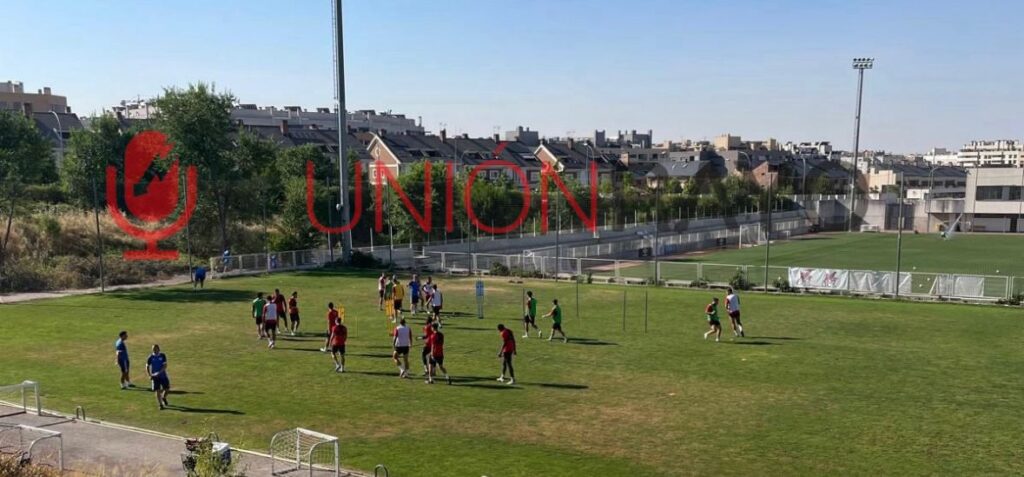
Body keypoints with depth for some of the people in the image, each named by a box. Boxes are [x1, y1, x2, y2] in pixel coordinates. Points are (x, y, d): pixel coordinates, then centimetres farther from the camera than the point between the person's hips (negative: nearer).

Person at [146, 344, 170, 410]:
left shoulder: (163, 356, -5)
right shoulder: (151, 357, -4)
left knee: (167, 388, 2)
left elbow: (165, 366, -11)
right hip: (155, 376, -1)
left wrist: (159, 372, -23)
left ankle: (164, 398, 34)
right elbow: (147, 367, 2)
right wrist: (150, 375, -10)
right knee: (157, 390, -2)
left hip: (163, 375, 1)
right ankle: (160, 404, 9)